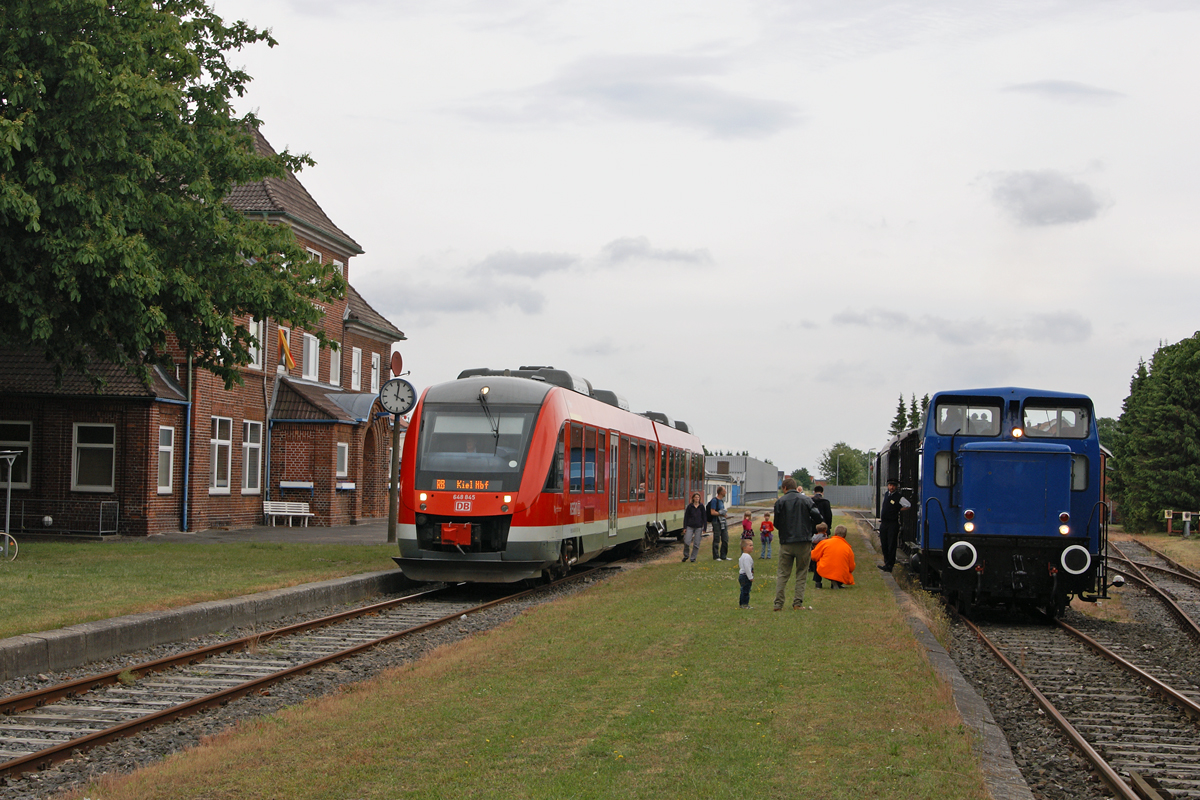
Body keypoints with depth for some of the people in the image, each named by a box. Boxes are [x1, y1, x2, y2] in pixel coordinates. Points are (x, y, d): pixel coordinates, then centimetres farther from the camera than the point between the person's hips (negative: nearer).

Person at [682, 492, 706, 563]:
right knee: (687, 542, -9)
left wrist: (704, 528, 3)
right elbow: (686, 517, 3)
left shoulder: (701, 507, 4)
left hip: (698, 527, 1)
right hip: (690, 527, -1)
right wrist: (684, 528, -2)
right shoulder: (689, 506, 1)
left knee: (696, 544, 0)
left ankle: (693, 558, 12)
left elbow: (704, 518, 7)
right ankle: (686, 556, 14)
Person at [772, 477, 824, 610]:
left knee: (782, 574, 6)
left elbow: (777, 524, 2)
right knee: (801, 573, 10)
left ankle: (778, 603, 0)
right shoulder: (806, 500, 1)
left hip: (786, 542, 0)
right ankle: (798, 602, 4)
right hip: (804, 542, 0)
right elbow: (817, 517, -5)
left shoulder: (780, 502, 0)